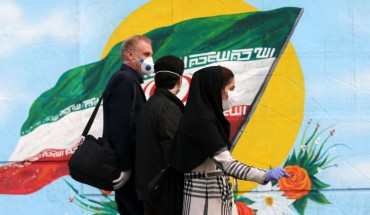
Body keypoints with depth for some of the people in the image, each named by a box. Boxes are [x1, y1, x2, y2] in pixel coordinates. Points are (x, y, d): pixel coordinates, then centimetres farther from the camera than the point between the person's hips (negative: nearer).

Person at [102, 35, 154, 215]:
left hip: (126, 165, 10)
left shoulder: (128, 80, 19)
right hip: (126, 168, -10)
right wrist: (125, 166, -22)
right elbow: (121, 126, -21)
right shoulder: (125, 80, -12)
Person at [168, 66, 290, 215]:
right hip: (205, 199, -10)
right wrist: (265, 176, -39)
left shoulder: (207, 117, 11)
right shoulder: (201, 120, -18)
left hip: (218, 195, 10)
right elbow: (225, 162, -29)